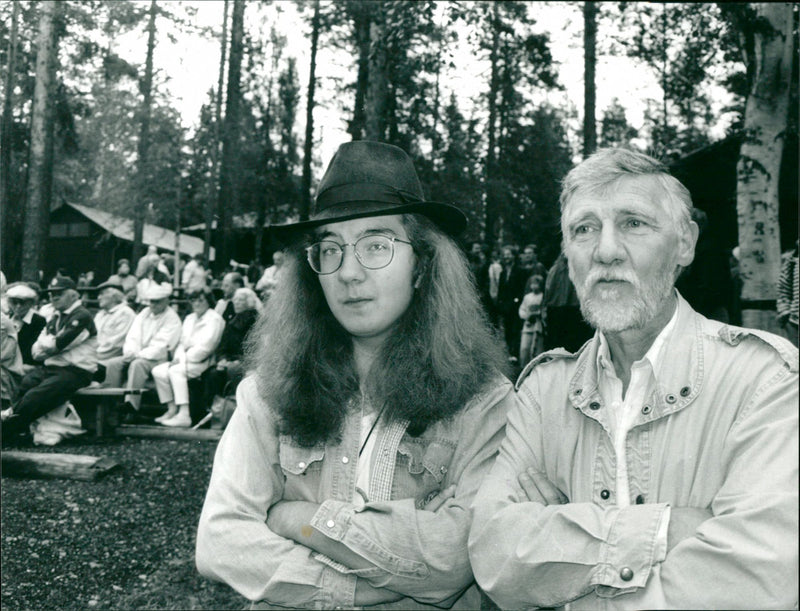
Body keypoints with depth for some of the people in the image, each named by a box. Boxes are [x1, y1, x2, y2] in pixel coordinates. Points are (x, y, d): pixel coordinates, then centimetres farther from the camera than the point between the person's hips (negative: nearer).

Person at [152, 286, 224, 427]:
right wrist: (178, 357, -2)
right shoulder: (189, 318, 24)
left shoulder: (214, 319, -4)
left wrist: (185, 358, -15)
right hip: (186, 360, 8)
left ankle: (184, 415, -34)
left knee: (175, 370, -30)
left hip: (202, 362, -8)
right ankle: (172, 409, -7)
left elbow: (205, 346, -14)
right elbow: (182, 342, 19)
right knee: (158, 371, -10)